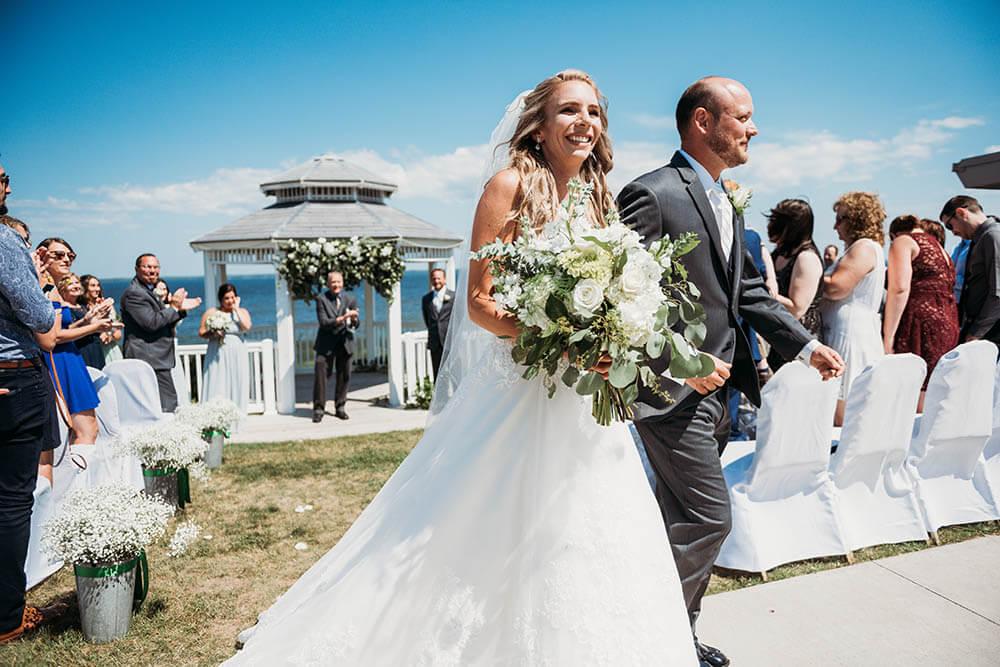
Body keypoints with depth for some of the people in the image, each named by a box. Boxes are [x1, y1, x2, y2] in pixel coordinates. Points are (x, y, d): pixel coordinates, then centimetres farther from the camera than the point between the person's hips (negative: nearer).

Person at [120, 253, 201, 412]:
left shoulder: (148, 291, 20)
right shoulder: (133, 293, -12)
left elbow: (164, 321, 22)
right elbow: (151, 323, -22)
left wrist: (181, 309, 8)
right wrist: (173, 307, -12)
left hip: (156, 359, 11)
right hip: (149, 359, -11)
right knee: (168, 405, -13)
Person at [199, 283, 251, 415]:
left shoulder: (242, 311, 8)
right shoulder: (212, 312, 6)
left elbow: (247, 326, -11)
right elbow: (201, 332, 6)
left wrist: (236, 308, -5)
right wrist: (213, 334, -14)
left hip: (237, 356, 1)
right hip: (218, 356, -1)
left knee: (236, 387, 1)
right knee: (217, 389, -4)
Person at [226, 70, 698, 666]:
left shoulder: (598, 199, 10)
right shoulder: (511, 184, -8)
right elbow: (478, 303, -12)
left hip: (583, 398, 7)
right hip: (518, 388, -6)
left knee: (581, 543, 14)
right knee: (492, 540, 5)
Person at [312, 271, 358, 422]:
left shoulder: (350, 299, 5)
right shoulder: (321, 299, -4)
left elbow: (355, 325, 3)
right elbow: (323, 322, -15)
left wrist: (353, 319, -21)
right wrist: (342, 318, -26)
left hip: (345, 343, 3)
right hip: (326, 344, -3)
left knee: (344, 376, 7)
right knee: (320, 376, -4)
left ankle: (340, 407, 21)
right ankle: (318, 409, 6)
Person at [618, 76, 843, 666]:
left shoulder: (725, 201, 16)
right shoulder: (651, 195, -14)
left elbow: (749, 291, 18)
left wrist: (806, 344, 11)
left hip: (715, 387, 9)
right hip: (673, 390, -9)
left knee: (683, 521, 16)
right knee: (710, 518, -5)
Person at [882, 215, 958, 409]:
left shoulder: (902, 242, 1)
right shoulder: (940, 248, 26)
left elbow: (899, 289, -14)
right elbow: (946, 289, 25)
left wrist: (888, 337, -16)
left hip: (920, 323, -8)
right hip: (948, 326, 9)